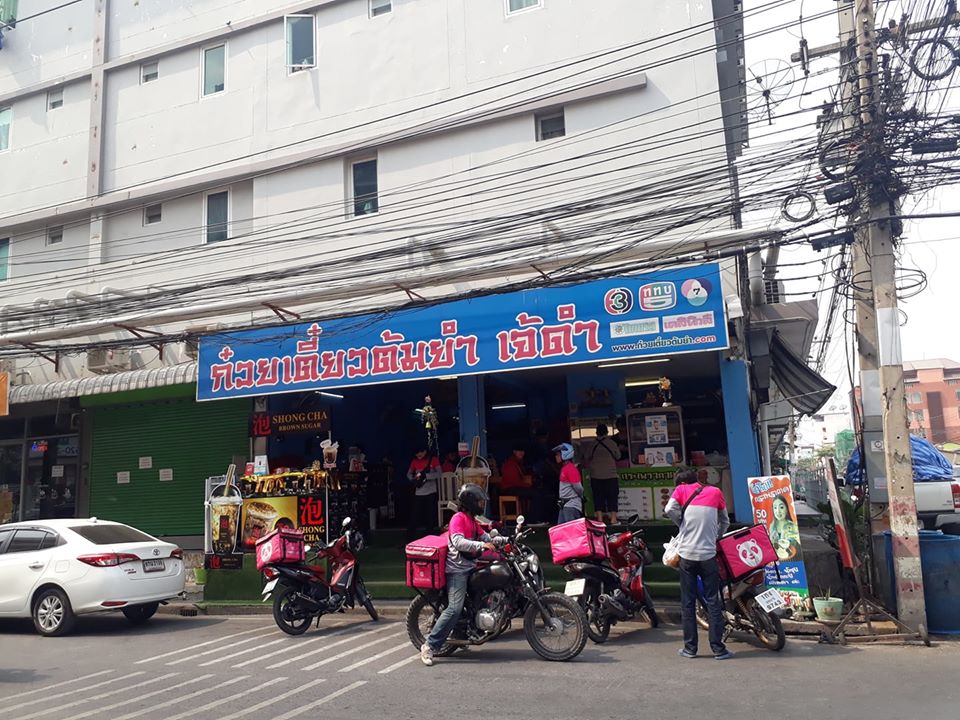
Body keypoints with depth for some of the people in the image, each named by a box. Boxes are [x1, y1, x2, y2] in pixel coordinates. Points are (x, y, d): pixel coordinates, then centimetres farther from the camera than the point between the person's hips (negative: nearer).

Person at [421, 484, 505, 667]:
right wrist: (481, 545, -32)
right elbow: (458, 541, -24)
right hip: (457, 569, -10)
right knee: (455, 608, -19)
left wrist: (507, 540, 8)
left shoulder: (472, 520, 20)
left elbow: (486, 538, 20)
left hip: (470, 567, 10)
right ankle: (429, 646, -13)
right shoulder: (458, 518, -10)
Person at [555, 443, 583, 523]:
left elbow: (578, 487, -16)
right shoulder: (564, 467, 12)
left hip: (571, 505, -10)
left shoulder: (571, 469, -17)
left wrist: (581, 497, 1)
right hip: (564, 504, 10)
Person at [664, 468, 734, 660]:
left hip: (686, 553, 0)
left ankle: (690, 648, 11)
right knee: (713, 602, 6)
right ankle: (718, 648, 6)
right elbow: (725, 522, 15)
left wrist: (683, 525, 5)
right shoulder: (715, 491, 10)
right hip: (708, 554, 1)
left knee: (687, 602, 7)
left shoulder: (681, 490, 6)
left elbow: (669, 509, -11)